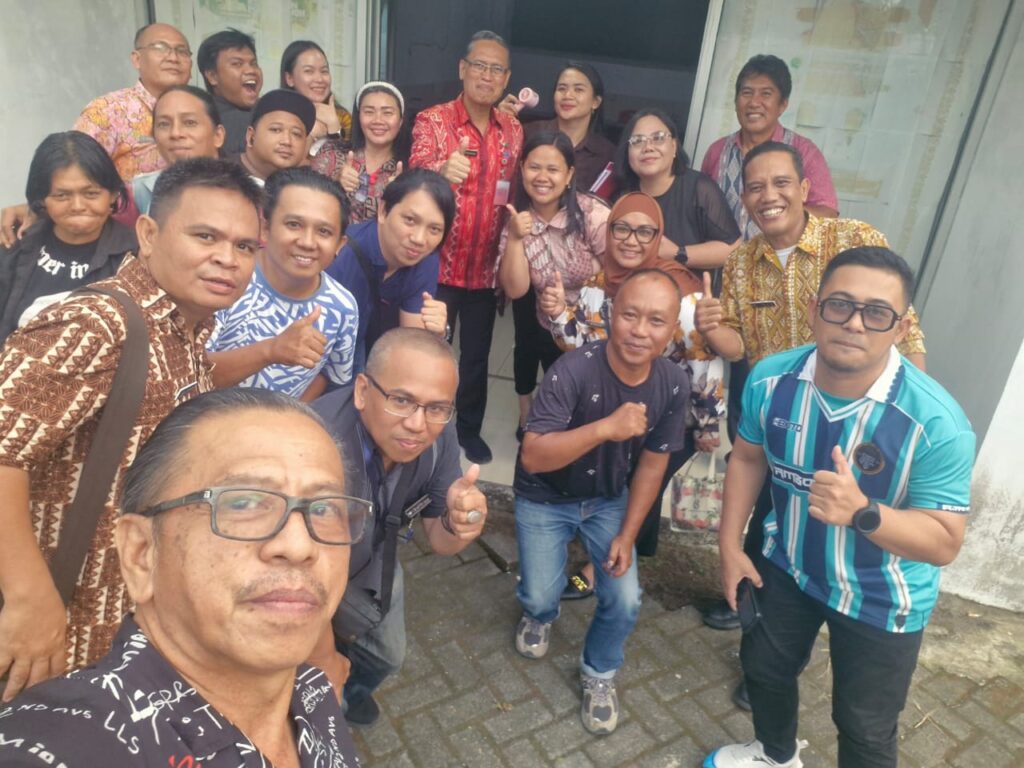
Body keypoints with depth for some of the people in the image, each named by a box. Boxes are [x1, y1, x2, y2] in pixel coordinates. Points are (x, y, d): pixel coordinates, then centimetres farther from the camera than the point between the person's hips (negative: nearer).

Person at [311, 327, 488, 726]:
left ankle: (351, 691, 58)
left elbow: (438, 540, -13)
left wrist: (459, 525, -36)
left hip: (371, 562, 5)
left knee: (387, 655, 24)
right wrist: (322, 654, -17)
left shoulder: (437, 436, -24)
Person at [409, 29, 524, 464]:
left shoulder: (513, 131, 5)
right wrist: (442, 170, -51)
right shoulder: (432, 120, -8)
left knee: (477, 355, 16)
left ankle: (469, 429, 36)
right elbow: (418, 169, -27)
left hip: (486, 268, 4)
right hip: (438, 264, -3)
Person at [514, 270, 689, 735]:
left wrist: (627, 535, -5)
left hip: (609, 499, 3)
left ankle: (599, 674, 29)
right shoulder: (573, 371, -32)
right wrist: (606, 427, -48)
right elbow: (533, 456, -36)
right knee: (541, 596, -2)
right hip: (545, 499, -3)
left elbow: (652, 463, -6)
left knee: (625, 601, -3)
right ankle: (539, 617, 39)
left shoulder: (674, 384, -17)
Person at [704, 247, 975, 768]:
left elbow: (946, 543, -25)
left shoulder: (937, 423, -32)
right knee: (763, 667, 26)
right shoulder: (770, 380, -20)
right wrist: (730, 544, -2)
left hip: (880, 600, -4)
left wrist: (861, 511, -43)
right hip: (786, 566, 4)